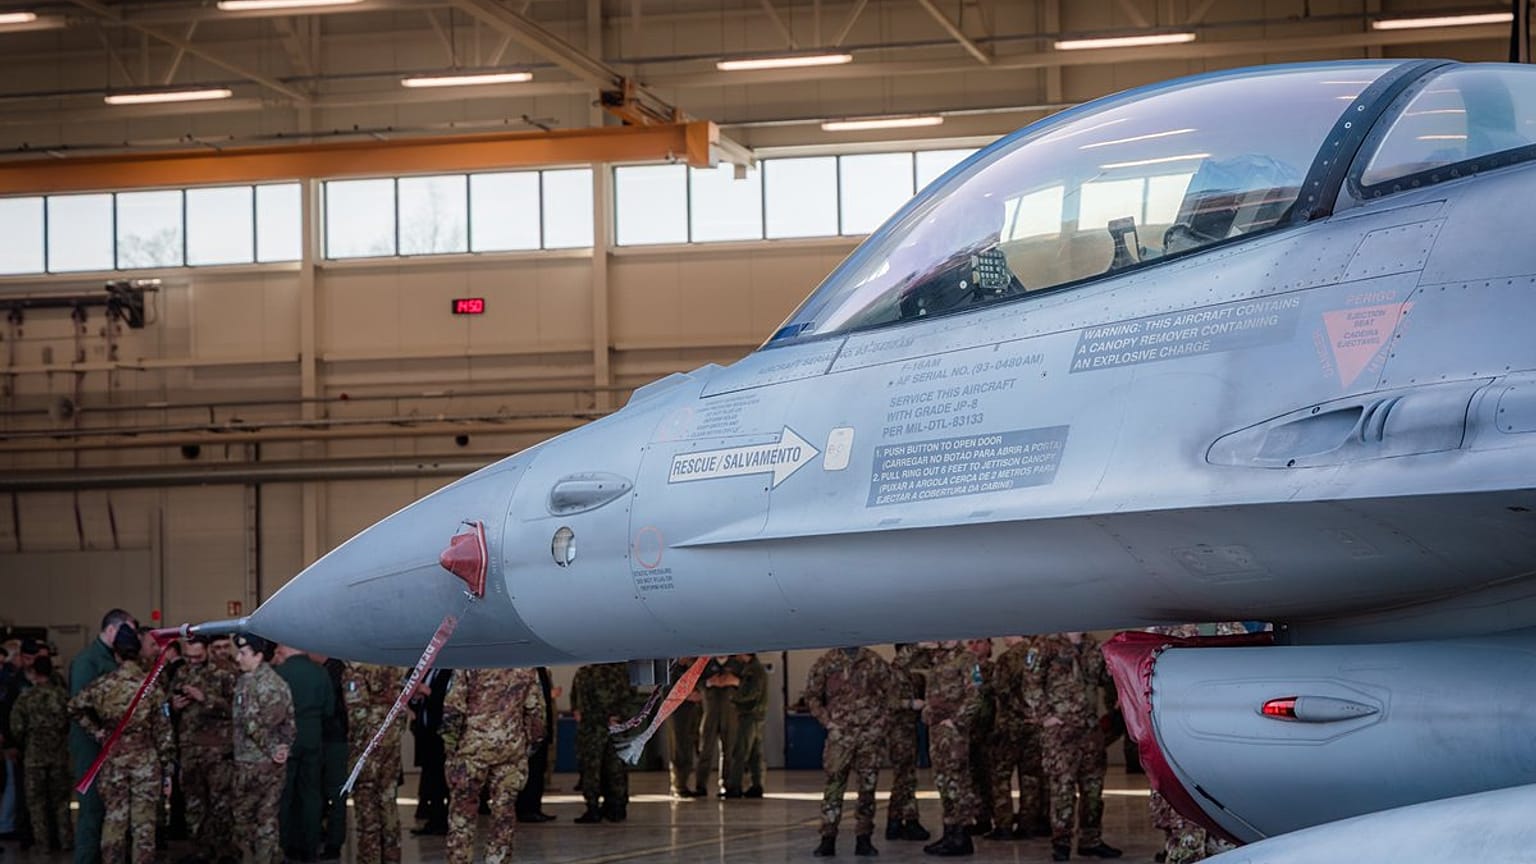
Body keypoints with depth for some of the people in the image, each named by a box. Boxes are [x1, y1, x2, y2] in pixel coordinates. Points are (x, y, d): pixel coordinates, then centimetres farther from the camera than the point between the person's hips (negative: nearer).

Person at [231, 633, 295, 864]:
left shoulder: (249, 681, -14)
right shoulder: (278, 680, 9)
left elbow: (253, 724, -19)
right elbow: (290, 720, 8)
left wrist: (271, 749, -11)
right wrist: (284, 747, 1)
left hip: (251, 761, -7)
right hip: (275, 762, 7)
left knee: (244, 814, 5)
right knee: (268, 815, 11)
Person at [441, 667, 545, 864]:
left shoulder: (470, 665, -5)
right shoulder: (526, 669, 3)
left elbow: (452, 707, -8)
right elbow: (535, 710, 4)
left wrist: (450, 743, 1)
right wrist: (531, 740, 14)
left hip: (473, 746, -2)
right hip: (512, 748, 2)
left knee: (462, 810, 5)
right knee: (504, 811, 9)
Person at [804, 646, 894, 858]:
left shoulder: (875, 661, 7)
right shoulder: (826, 662, 3)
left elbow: (891, 690, 12)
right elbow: (812, 696, 5)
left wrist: (882, 718, 2)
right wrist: (828, 722, -4)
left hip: (871, 733, 2)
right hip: (840, 734, -2)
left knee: (868, 786, 5)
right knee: (834, 784, -7)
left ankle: (863, 839, 12)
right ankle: (828, 839, -4)